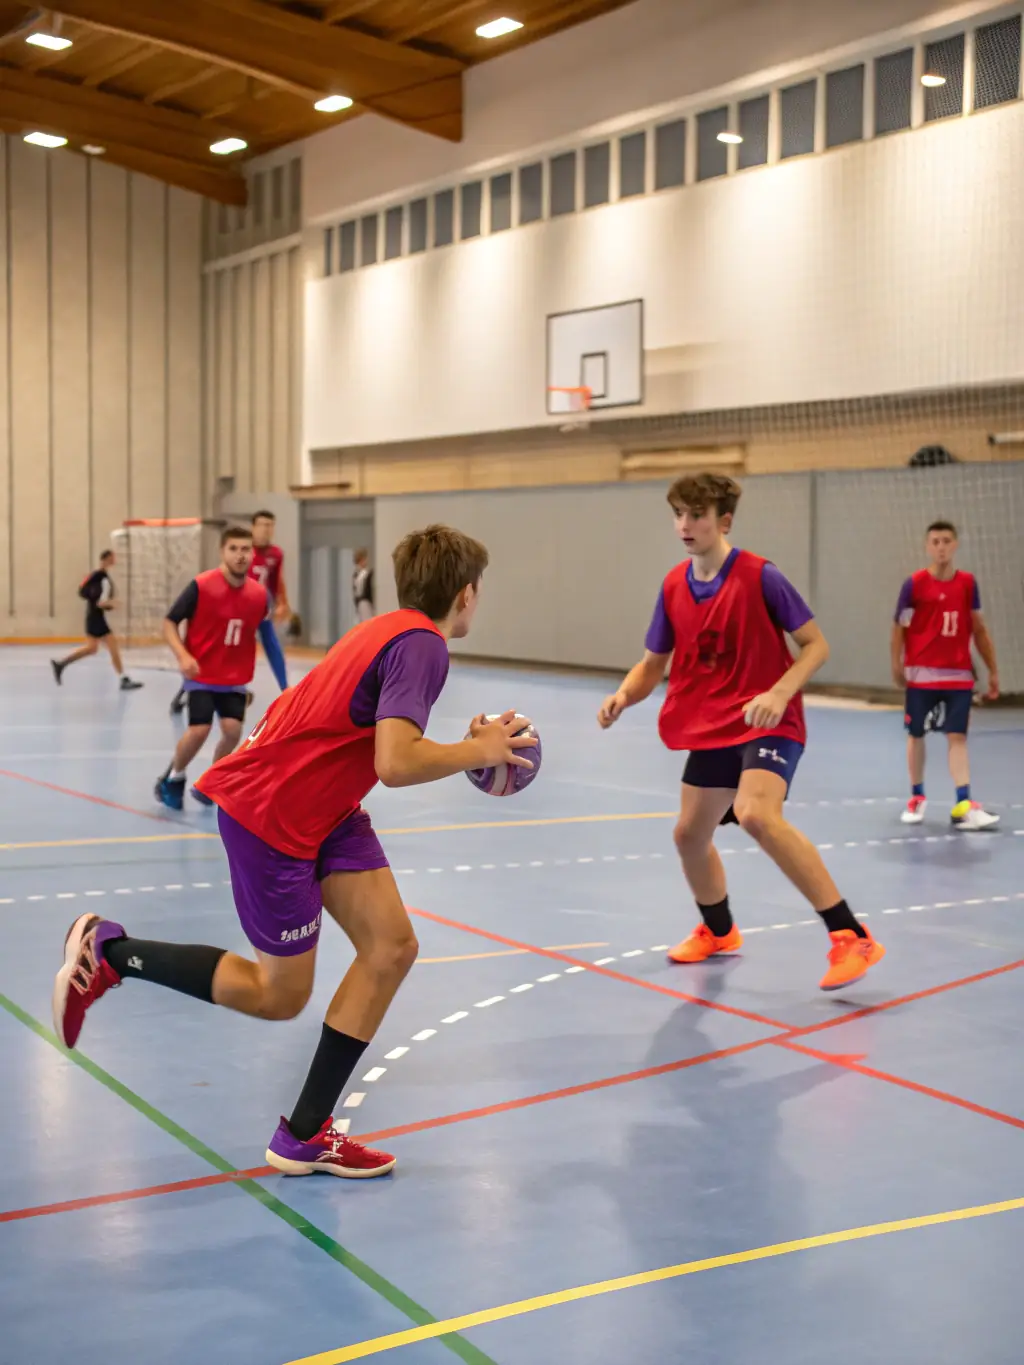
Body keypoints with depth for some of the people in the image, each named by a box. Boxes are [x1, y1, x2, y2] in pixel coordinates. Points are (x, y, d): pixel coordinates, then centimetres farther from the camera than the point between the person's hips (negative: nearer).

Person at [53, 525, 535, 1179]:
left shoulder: (392, 630, 8)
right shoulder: (422, 645, -22)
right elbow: (396, 764, -33)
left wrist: (469, 744, 7)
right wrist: (478, 752, -17)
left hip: (324, 808, 10)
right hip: (269, 813, -10)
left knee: (393, 947, -1)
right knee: (279, 996, 3)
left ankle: (305, 1135, 8)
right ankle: (108, 951, 15)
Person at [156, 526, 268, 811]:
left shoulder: (259, 594, -5)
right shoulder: (201, 586, -17)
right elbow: (169, 623, -10)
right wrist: (183, 656, -26)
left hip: (234, 679, 4)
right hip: (201, 674, -4)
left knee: (233, 729, -11)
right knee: (199, 729, -15)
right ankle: (173, 777, 15)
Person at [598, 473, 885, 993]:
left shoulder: (759, 576, -15)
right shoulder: (674, 587, 2)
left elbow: (816, 645, -10)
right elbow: (652, 664, 11)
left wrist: (779, 693, -27)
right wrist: (623, 695, -10)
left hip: (768, 723, -7)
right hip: (711, 728, 7)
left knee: (755, 814, -32)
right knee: (689, 833, 14)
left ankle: (851, 937, -27)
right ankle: (718, 931, 45)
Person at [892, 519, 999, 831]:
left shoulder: (967, 583, 4)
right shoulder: (914, 584, -5)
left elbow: (978, 628, 10)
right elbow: (899, 627, -2)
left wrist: (992, 670, 10)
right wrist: (897, 666, -9)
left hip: (958, 675, 1)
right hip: (921, 674, -1)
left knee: (957, 737, -6)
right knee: (915, 735, 9)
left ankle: (963, 806, -12)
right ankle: (917, 797, 26)